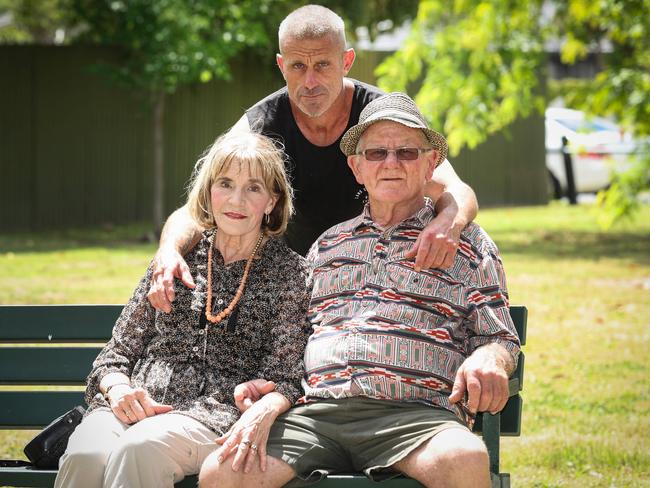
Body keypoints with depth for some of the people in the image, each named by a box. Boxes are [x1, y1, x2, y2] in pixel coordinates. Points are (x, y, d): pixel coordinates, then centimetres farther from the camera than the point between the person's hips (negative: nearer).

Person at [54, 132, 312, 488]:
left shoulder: (289, 272, 10)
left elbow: (283, 378, 2)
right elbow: (118, 352, 18)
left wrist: (262, 412, -22)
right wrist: (119, 388, -6)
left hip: (215, 415, -2)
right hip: (137, 404, 3)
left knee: (138, 448, -37)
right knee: (84, 456, -34)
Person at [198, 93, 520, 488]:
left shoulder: (469, 244, 18)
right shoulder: (327, 245, 28)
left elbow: (501, 340, 13)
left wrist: (487, 359, -11)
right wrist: (267, 381, 9)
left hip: (414, 413, -2)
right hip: (315, 412, 3)